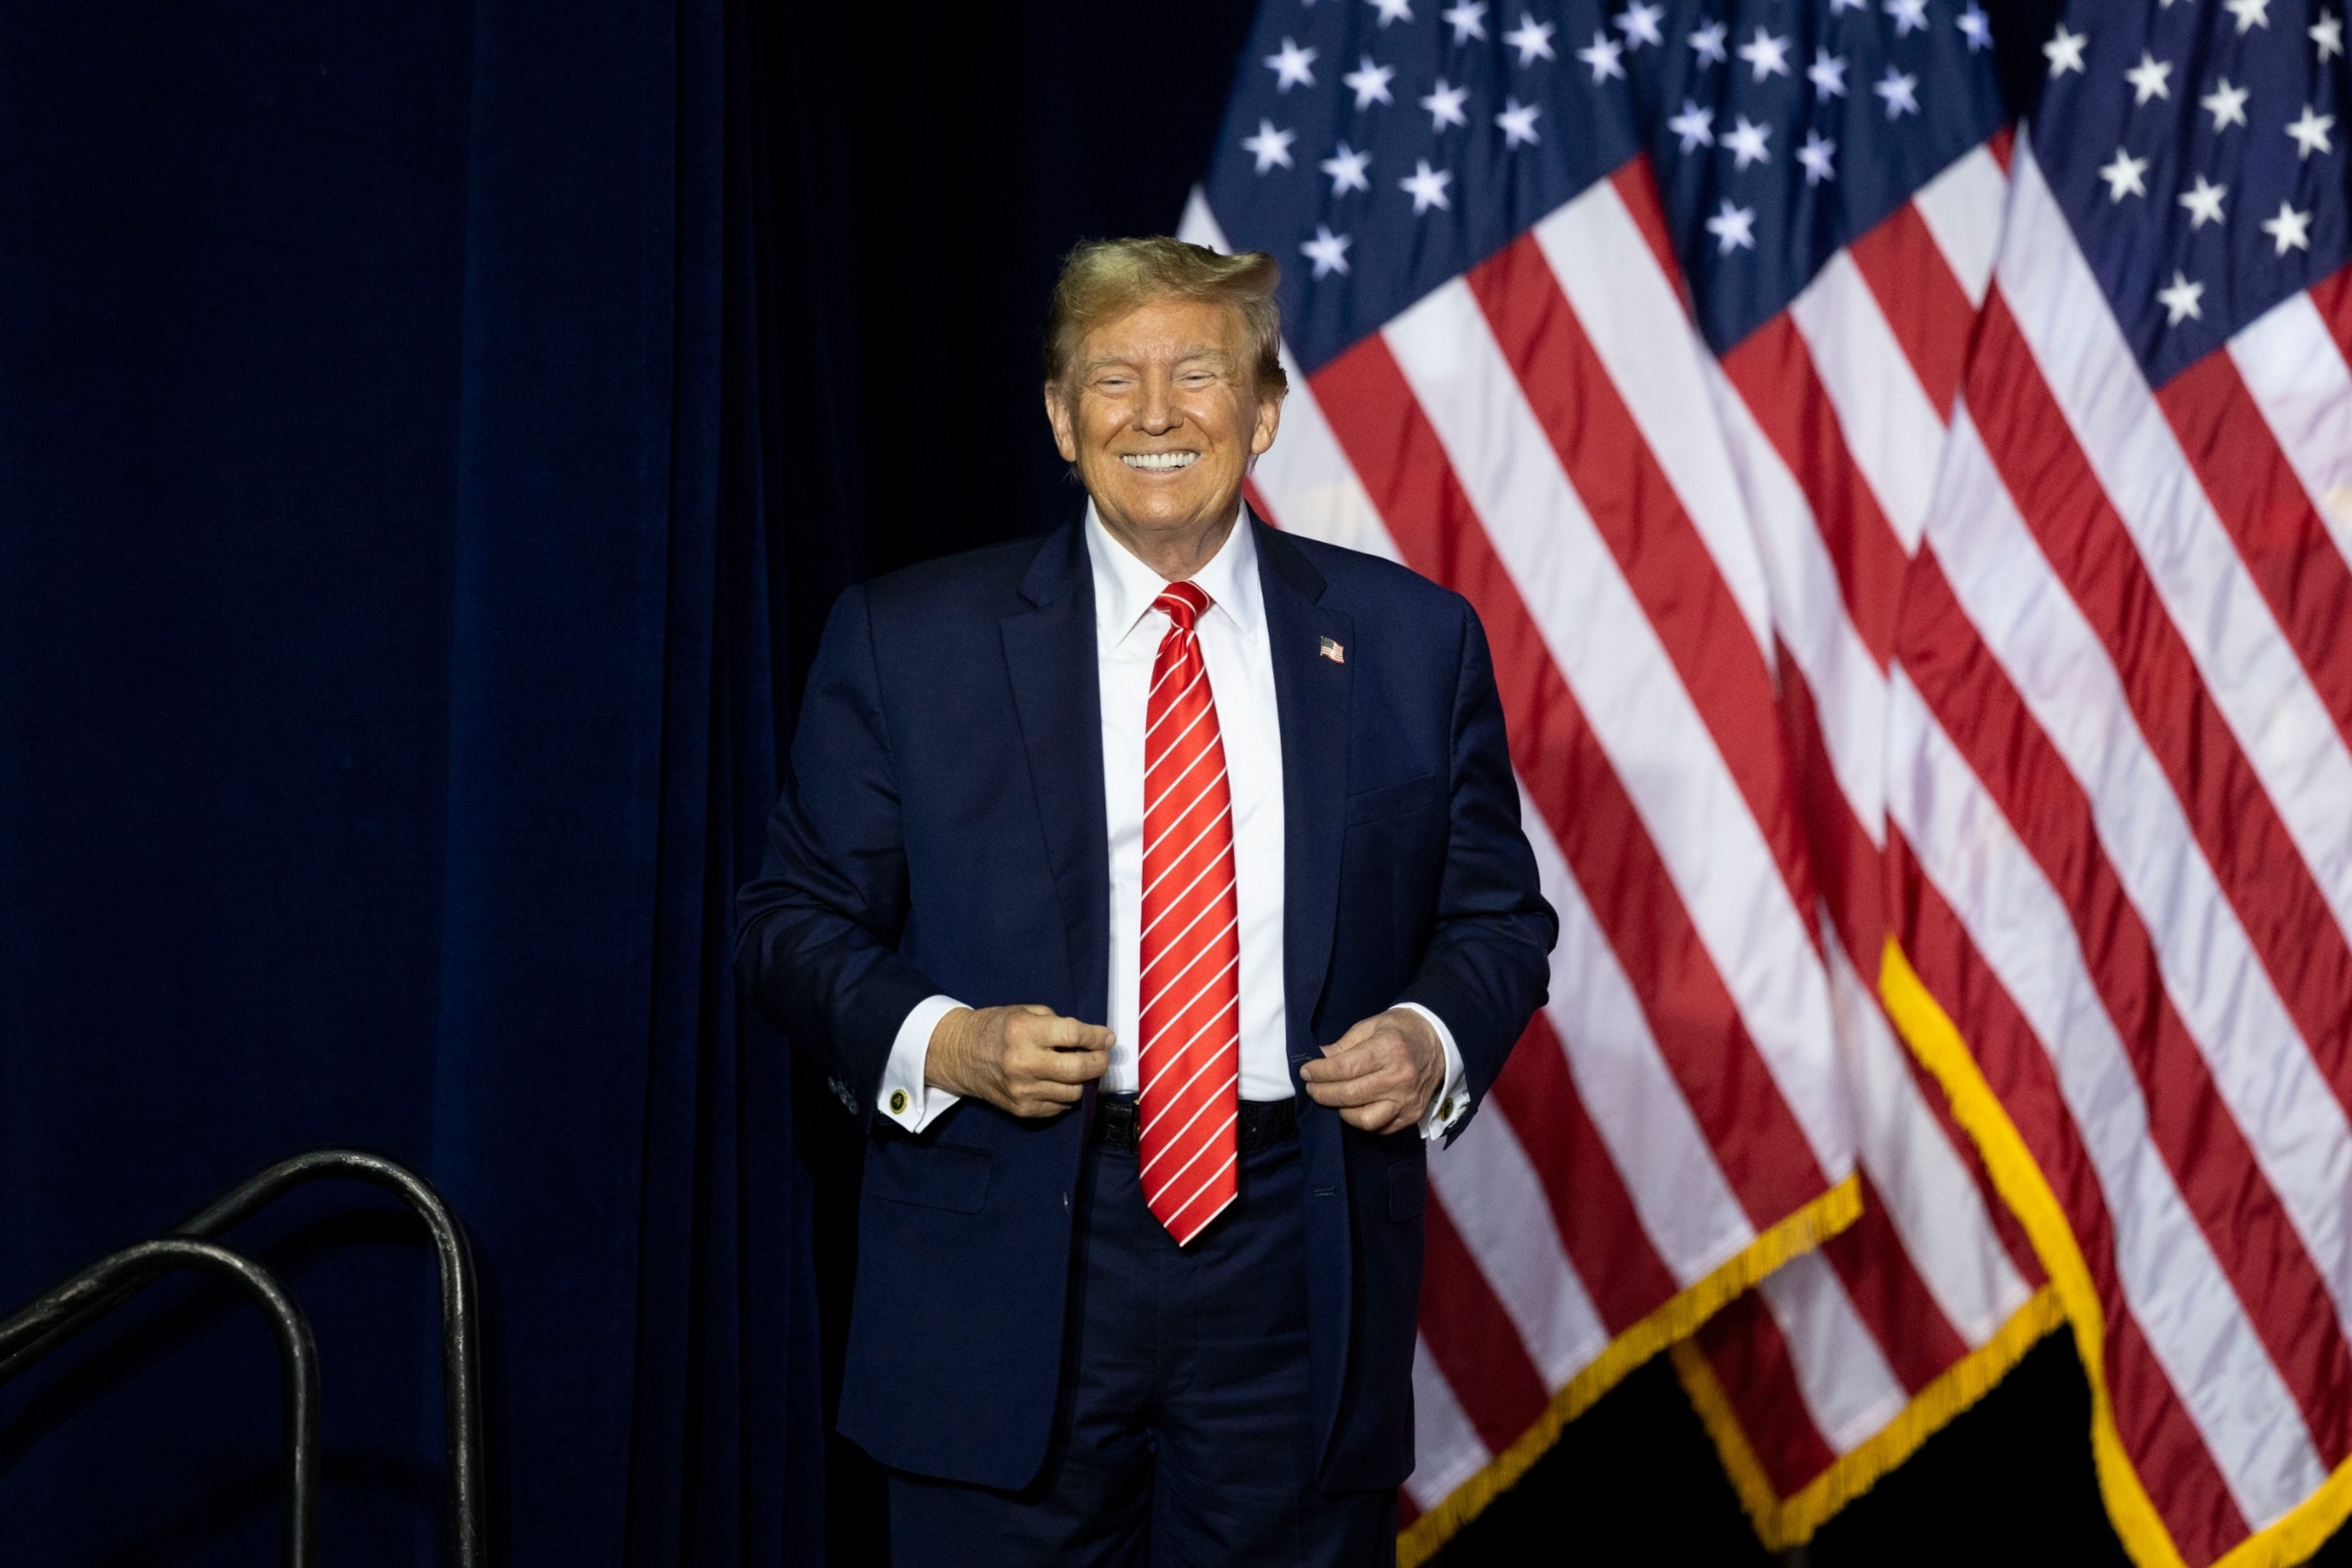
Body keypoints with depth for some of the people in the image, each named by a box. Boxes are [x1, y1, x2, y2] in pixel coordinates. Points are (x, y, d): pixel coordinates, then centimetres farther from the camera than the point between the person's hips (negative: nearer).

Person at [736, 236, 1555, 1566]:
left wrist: (1435, 1037, -9)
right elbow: (800, 918, 5)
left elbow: (1497, 910, 12)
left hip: (1298, 1272, 1)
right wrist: (940, 1043, -13)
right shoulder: (905, 642, 2)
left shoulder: (1411, 641, 6)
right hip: (1008, 1270, -1)